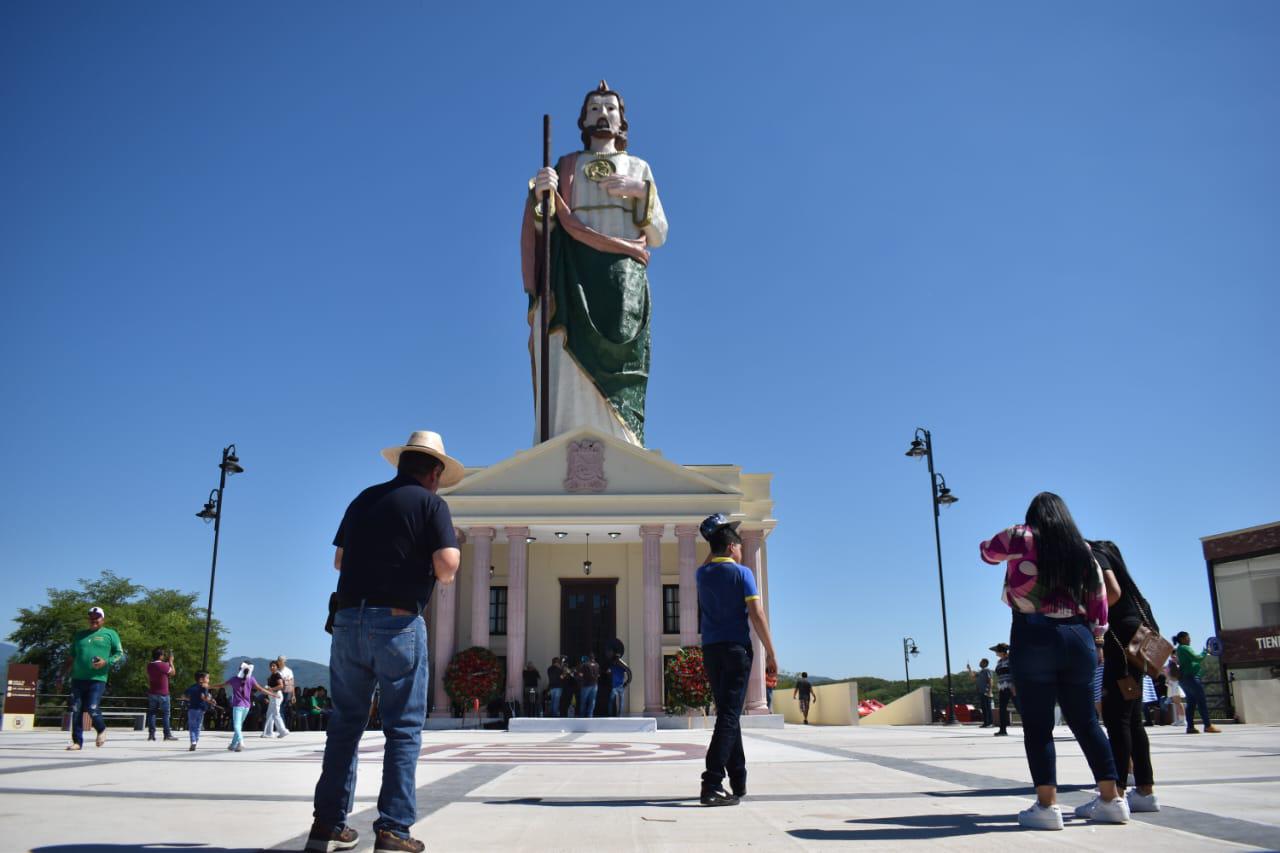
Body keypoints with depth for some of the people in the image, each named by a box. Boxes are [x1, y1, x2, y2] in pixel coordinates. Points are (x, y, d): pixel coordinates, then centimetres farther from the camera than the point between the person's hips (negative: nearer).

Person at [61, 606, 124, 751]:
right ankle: (77, 741, 9)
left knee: (92, 709, -13)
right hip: (78, 679, 4)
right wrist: (62, 676, 16)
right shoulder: (80, 635, 20)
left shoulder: (110, 634, 9)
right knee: (76, 711, 0)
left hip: (97, 679, -4)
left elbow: (121, 655, 4)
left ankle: (101, 730, 15)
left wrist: (106, 661, -13)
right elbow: (71, 659, 24)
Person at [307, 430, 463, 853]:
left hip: (348, 619, 5)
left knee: (345, 722, 14)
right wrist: (442, 570, 8)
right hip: (398, 623, -5)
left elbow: (339, 560, 22)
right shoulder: (431, 504, -3)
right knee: (403, 728, 3)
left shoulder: (364, 499, 14)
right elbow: (446, 566, -14)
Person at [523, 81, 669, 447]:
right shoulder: (564, 167, 21)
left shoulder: (639, 168, 21)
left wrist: (641, 192, -5)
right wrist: (541, 194, -12)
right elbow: (545, 228, 9)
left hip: (623, 279, 0)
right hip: (574, 276, 0)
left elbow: (657, 236, 12)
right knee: (570, 372, -17)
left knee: (613, 376, -13)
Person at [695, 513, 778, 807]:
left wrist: (717, 540, 28)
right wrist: (770, 653, -6)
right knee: (729, 716, -8)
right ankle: (712, 784, -17)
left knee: (727, 714, 15)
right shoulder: (741, 573, -6)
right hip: (736, 649, -6)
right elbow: (757, 615, -11)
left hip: (710, 650, 6)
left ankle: (738, 782, 20)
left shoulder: (702, 574, 9)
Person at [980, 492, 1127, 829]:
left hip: (1034, 637, -4)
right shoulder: (1084, 549, 13)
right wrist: (1096, 641, 20)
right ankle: (1111, 799, 18)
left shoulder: (1022, 538, 2)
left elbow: (987, 551, 18)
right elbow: (1099, 600, 14)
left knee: (1038, 725, -3)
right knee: (1085, 722, 13)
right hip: (1077, 638, 5)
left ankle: (1046, 806, -7)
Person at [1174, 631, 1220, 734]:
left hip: (1183, 678, 10)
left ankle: (1190, 727, 1)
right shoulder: (1185, 648, -9)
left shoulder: (1179, 649, 21)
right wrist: (1205, 652, -2)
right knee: (1202, 701, -8)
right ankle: (1208, 725, -11)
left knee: (1191, 702, 6)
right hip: (1190, 677, -10)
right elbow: (1196, 658, -17)